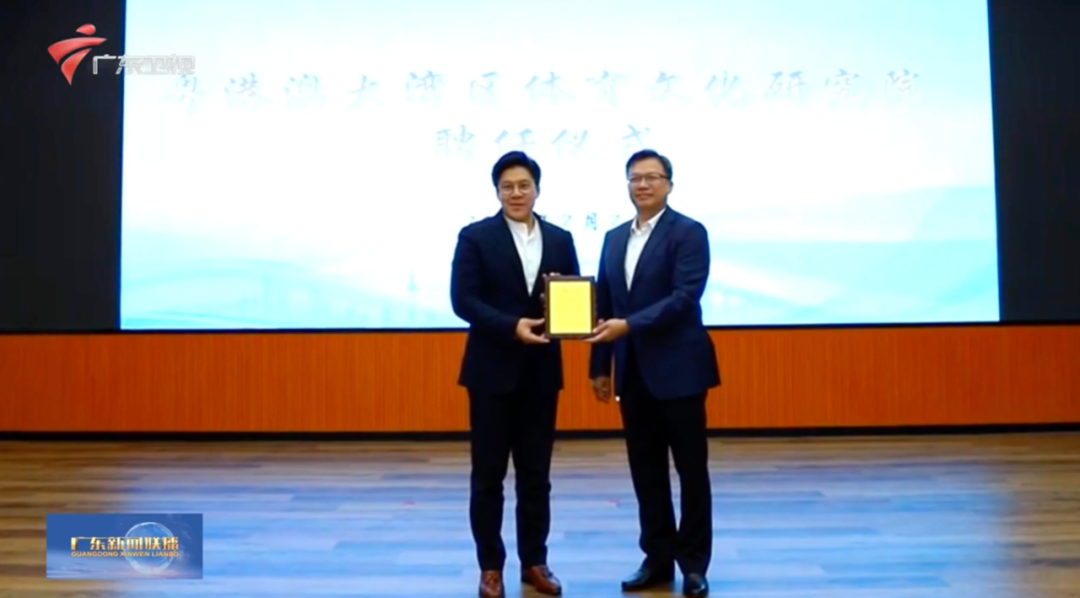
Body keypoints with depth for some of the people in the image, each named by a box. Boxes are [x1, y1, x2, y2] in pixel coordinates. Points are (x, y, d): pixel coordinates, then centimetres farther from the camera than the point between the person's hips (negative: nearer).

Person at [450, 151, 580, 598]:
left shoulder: (561, 239, 9)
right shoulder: (475, 237, -2)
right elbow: (463, 300, -10)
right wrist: (512, 326, -21)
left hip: (542, 370, 3)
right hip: (493, 369, -3)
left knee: (536, 474, 11)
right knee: (488, 474, 5)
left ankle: (534, 562, 24)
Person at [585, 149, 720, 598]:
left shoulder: (689, 232, -6)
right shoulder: (614, 238, 13)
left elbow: (685, 297, -18)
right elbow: (603, 305, 13)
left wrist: (628, 325, -25)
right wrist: (600, 365, 10)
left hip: (678, 368, -6)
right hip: (632, 372, 6)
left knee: (690, 469, 5)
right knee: (645, 471, 11)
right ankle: (658, 558, 23)